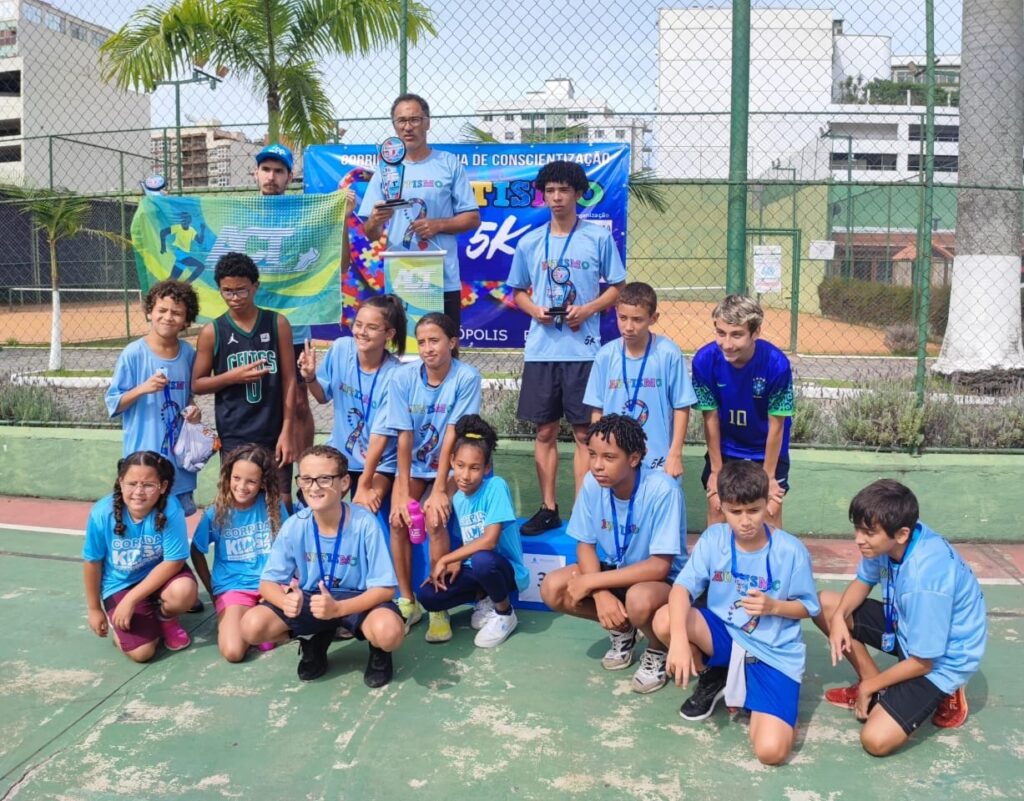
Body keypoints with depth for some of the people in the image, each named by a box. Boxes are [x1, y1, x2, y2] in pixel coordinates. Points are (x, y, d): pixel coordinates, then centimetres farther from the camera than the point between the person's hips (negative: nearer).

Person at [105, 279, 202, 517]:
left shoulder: (188, 353, 3)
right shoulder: (133, 354, -10)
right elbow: (113, 404, -6)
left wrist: (193, 411, -3)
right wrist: (142, 389, -23)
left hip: (179, 455, 5)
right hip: (144, 456, -4)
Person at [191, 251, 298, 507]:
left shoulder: (277, 324, -1)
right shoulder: (212, 332, -1)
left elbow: (289, 380, -1)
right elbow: (197, 384, 5)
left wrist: (287, 431, -6)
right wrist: (233, 376, -14)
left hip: (274, 435, 0)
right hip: (234, 438, 0)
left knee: (282, 502, 4)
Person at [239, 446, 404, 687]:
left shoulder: (365, 524, -22)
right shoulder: (294, 526, -13)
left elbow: (384, 588, -19)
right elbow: (268, 583, -6)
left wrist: (338, 608, -35)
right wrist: (286, 601, -31)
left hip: (358, 601, -3)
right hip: (310, 599, 4)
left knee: (388, 631, -37)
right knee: (252, 626, -21)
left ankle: (378, 651, 4)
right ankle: (314, 639, 10)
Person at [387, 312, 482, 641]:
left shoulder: (466, 377, -18)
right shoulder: (404, 377, -11)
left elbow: (451, 436, -20)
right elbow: (404, 437, -12)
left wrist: (439, 490, -22)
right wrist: (403, 492, -17)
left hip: (449, 466, -2)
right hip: (414, 466, 2)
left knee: (434, 519, -25)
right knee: (398, 519, -20)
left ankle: (438, 609, -9)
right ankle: (407, 602, -2)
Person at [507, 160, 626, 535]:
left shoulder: (599, 237, 1)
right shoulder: (529, 243, 9)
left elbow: (617, 289, 4)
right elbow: (518, 291, 17)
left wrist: (589, 309, -12)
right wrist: (534, 309, -4)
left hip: (583, 348, -3)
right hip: (541, 348, 3)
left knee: (584, 432, 1)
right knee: (545, 431, 8)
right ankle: (548, 508, 18)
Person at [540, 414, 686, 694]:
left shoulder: (662, 490, -29)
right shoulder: (592, 482, -14)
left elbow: (659, 566, -28)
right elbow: (585, 545, -5)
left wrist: (591, 581, -26)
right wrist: (601, 594, -23)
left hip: (663, 579, -5)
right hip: (615, 570, 6)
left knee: (639, 601, -38)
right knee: (552, 589, -16)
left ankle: (658, 651, -2)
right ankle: (621, 629, 11)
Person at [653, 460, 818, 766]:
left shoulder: (791, 551, -14)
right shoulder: (713, 539, -9)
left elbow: (807, 607, 0)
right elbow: (682, 588, -20)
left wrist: (774, 606, -22)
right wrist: (680, 639, -38)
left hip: (775, 654, -3)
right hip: (725, 636, 3)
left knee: (771, 750, -24)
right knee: (665, 620, -28)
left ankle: (777, 710, 14)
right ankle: (711, 677, 5)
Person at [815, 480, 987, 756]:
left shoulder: (925, 578, -38)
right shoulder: (890, 538, -16)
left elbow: (922, 663, -25)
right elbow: (863, 582, 6)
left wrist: (869, 686, -10)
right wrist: (839, 616, -14)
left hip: (940, 659, -8)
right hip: (906, 625, 8)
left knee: (876, 740, -20)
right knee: (825, 604, 1)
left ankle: (941, 697, 5)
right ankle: (878, 688, 11)